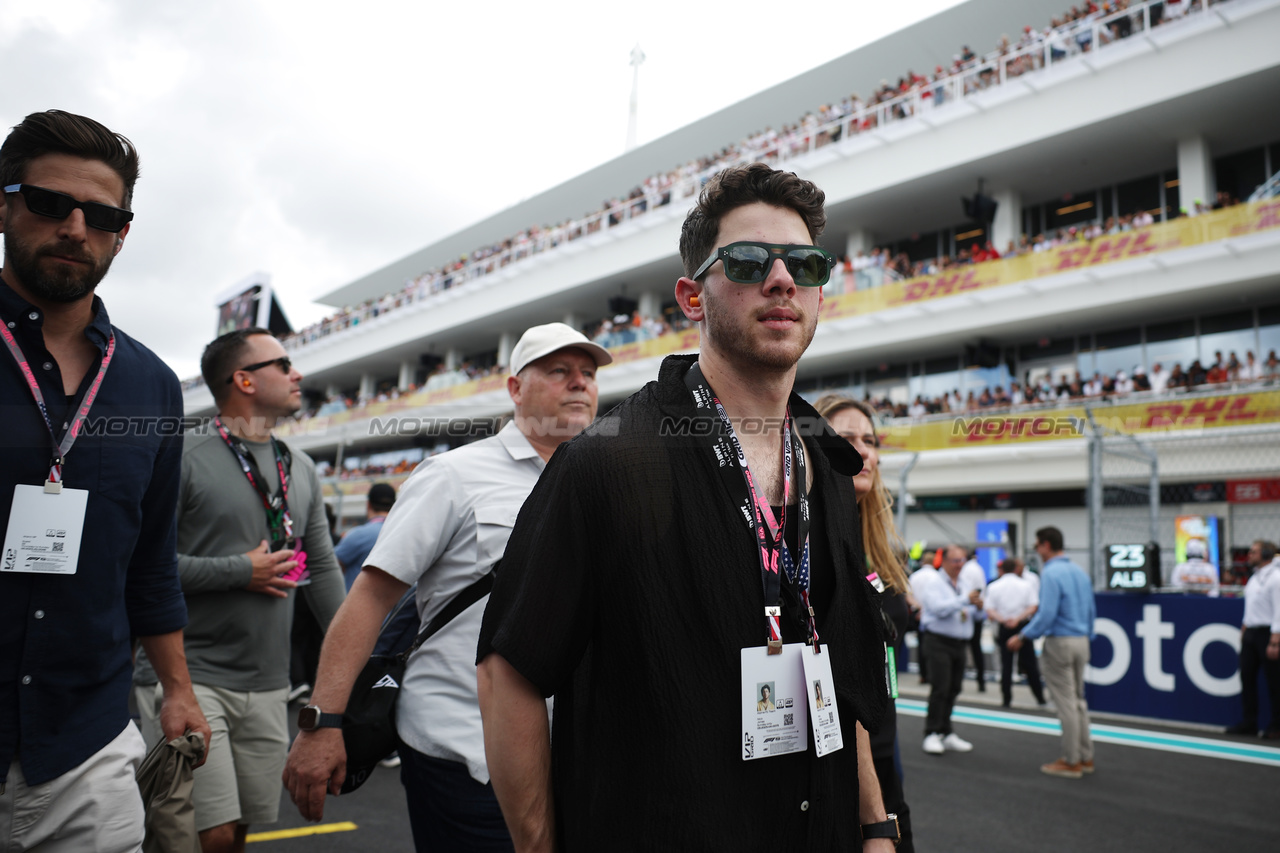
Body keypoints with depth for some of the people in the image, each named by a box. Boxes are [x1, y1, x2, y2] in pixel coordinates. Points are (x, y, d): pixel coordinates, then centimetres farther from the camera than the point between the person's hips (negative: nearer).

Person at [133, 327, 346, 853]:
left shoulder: (302, 469, 12)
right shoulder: (183, 456, -8)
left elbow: (323, 570, 15)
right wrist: (242, 570, -13)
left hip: (268, 687, 6)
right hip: (189, 676, -6)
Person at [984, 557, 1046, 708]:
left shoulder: (993, 586, 2)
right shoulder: (1025, 584, 2)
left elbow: (989, 610, -8)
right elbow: (1033, 607, -8)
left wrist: (1002, 619, -19)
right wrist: (1018, 618, -17)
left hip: (1004, 628, 0)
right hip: (1023, 627, 0)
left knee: (1006, 663, 2)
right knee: (1030, 663, 8)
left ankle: (1006, 699, 1)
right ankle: (1040, 697, 14)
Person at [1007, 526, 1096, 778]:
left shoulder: (1051, 573, -16)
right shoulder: (1080, 571, 10)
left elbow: (1046, 614, -21)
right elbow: (1092, 610, 15)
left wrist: (1022, 637, -12)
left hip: (1060, 643, -8)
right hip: (1081, 642, 8)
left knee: (1066, 702, -1)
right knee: (1078, 700, 17)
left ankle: (1071, 762, 6)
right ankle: (1086, 757, 23)